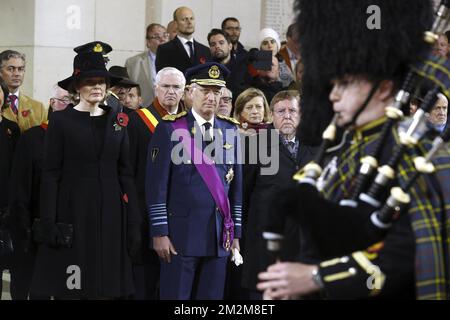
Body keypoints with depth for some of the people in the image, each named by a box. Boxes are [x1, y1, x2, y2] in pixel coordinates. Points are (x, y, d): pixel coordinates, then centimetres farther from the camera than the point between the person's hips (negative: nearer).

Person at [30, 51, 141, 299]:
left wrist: (133, 222, 4)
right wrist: (48, 222, -11)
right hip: (72, 211, -3)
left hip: (109, 213, 3)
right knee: (70, 288, -3)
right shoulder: (61, 121, 0)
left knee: (106, 288, 2)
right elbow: (50, 174, -3)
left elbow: (125, 173, 10)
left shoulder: (117, 121, 10)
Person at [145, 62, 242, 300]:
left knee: (212, 297, 6)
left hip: (219, 236, 4)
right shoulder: (170, 129, -2)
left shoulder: (230, 130, 11)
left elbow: (236, 184, 13)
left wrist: (236, 233, 10)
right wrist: (159, 233, -10)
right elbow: (156, 185, -5)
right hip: (182, 234, -4)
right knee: (176, 295, -1)